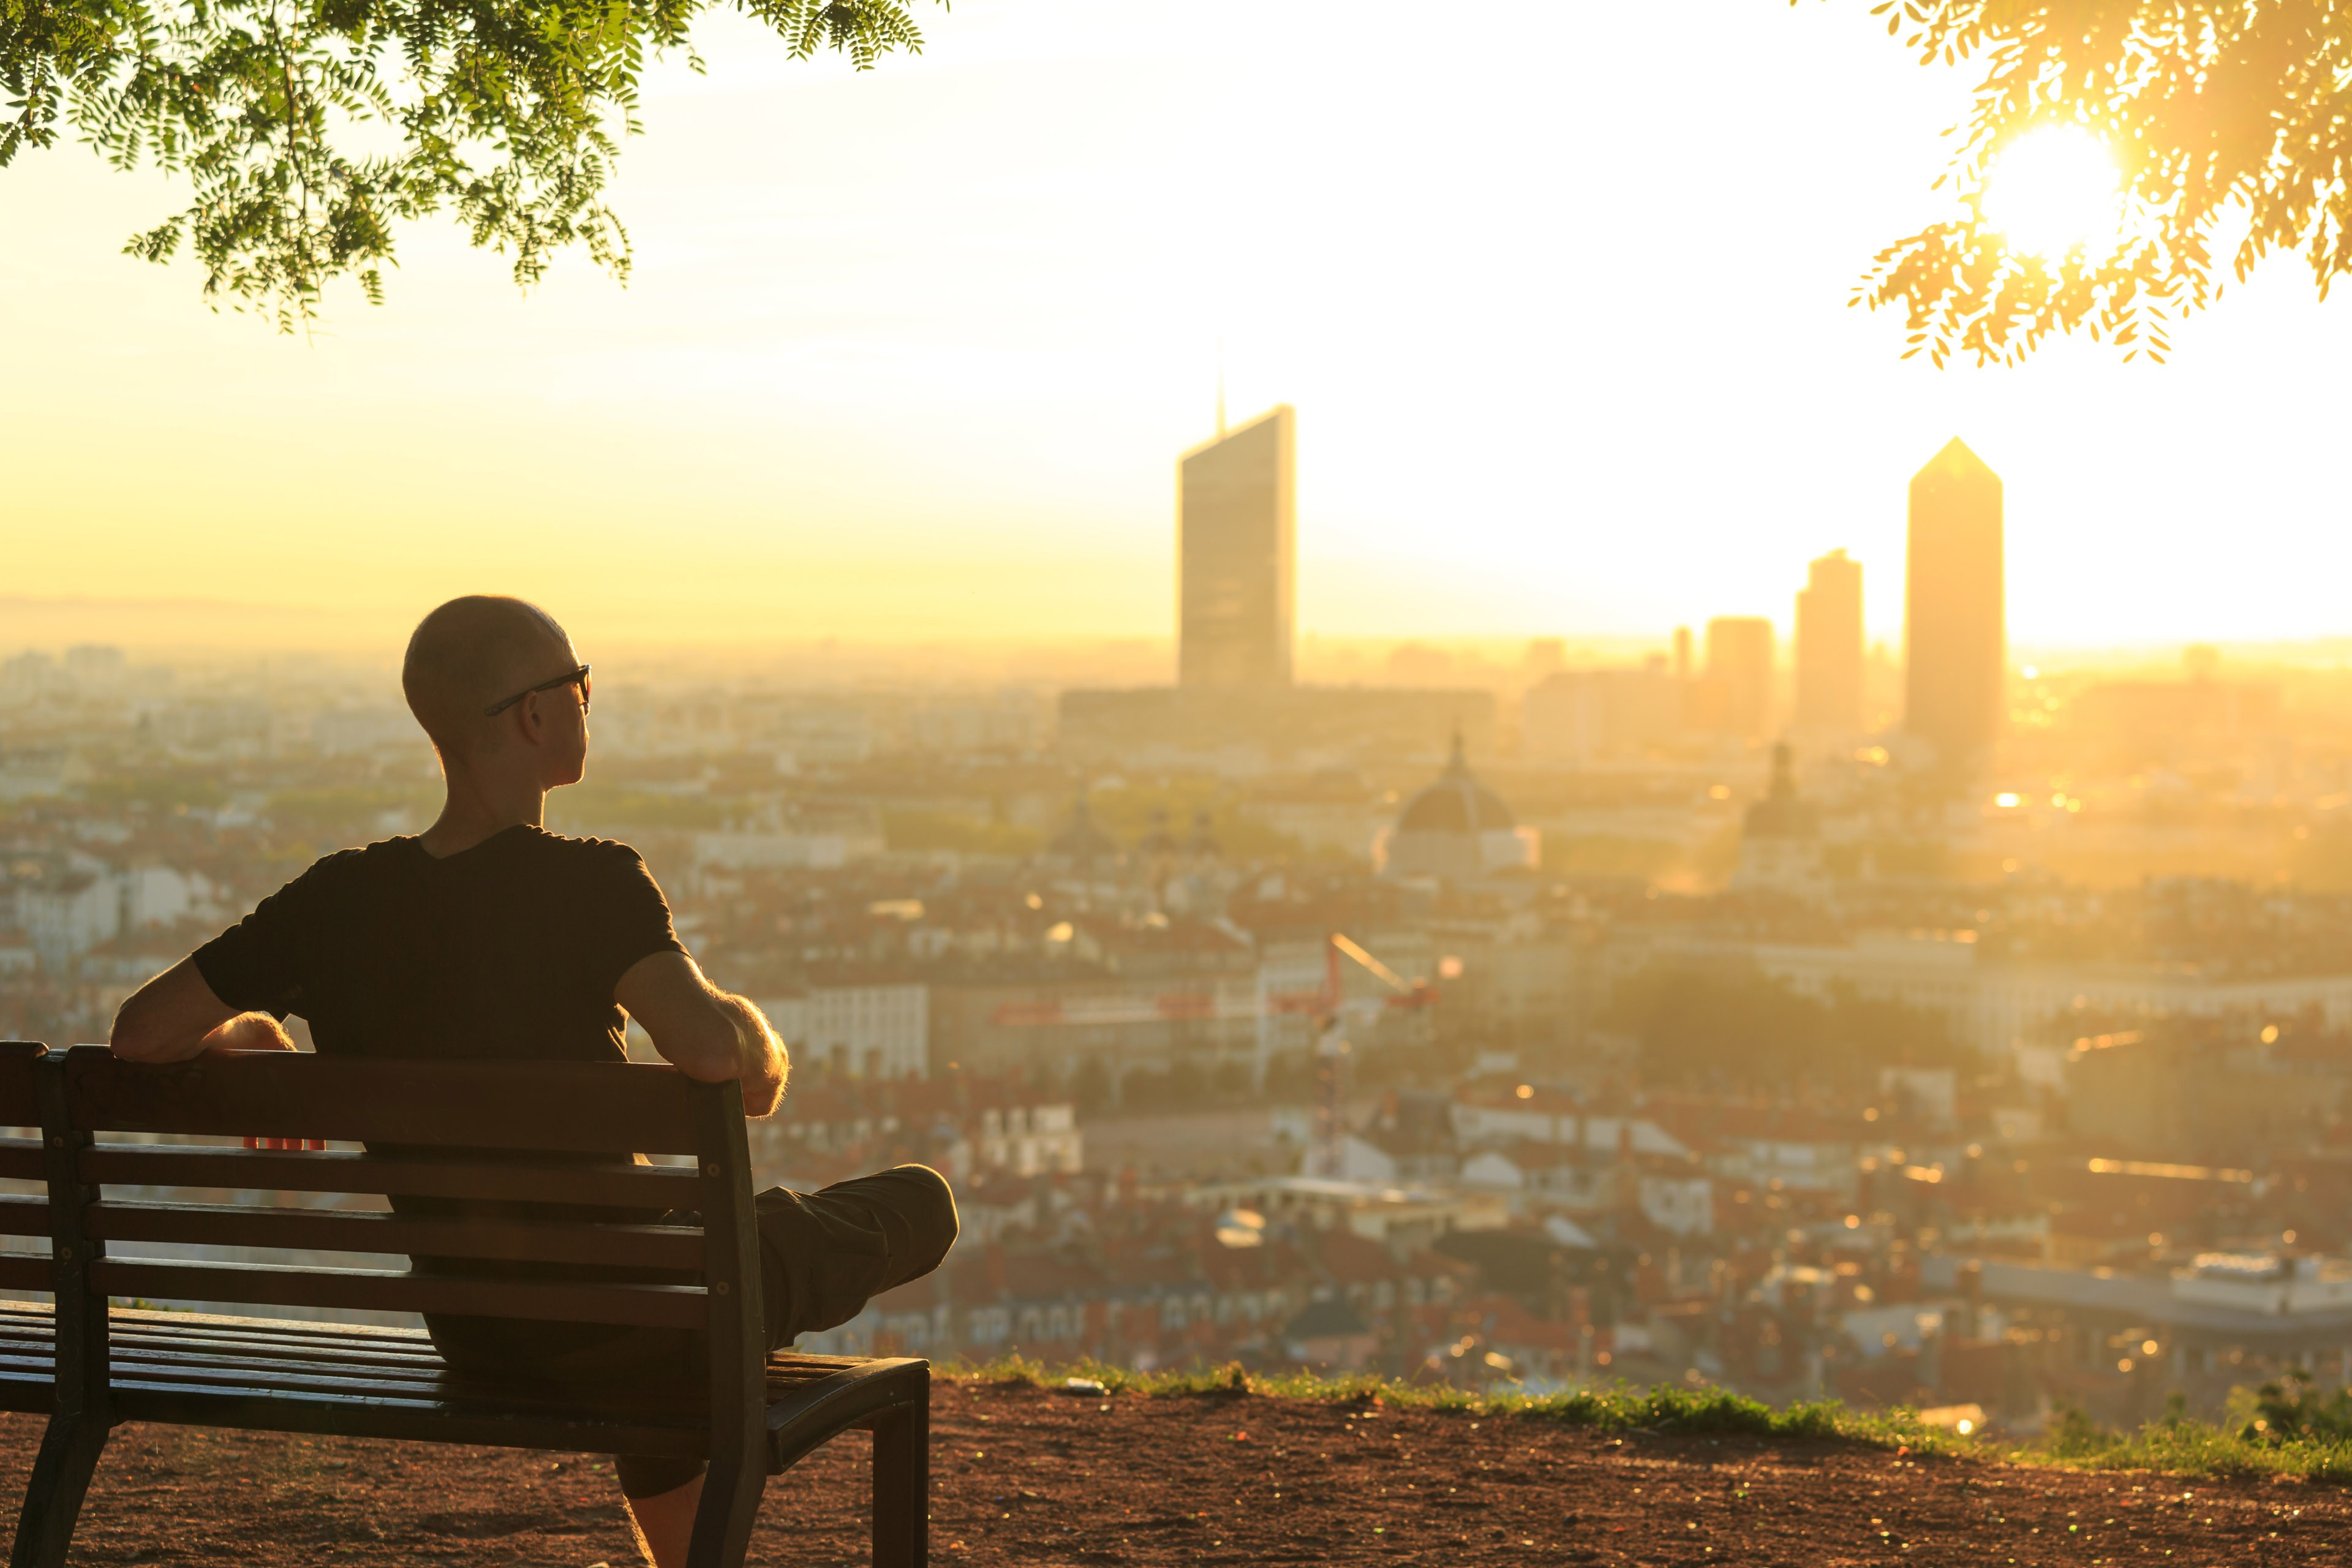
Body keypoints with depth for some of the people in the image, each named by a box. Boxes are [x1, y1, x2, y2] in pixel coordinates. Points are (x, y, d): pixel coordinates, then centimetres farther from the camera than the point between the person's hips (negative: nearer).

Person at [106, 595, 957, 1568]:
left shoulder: (336, 902, -7)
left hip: (474, 1335, 6)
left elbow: (141, 1034, -4)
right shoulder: (590, 886, -23)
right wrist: (762, 1048, -14)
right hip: (620, 1320, -6)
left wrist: (249, 1037, 15)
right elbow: (709, 1048, -37)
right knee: (920, 1204, 16)